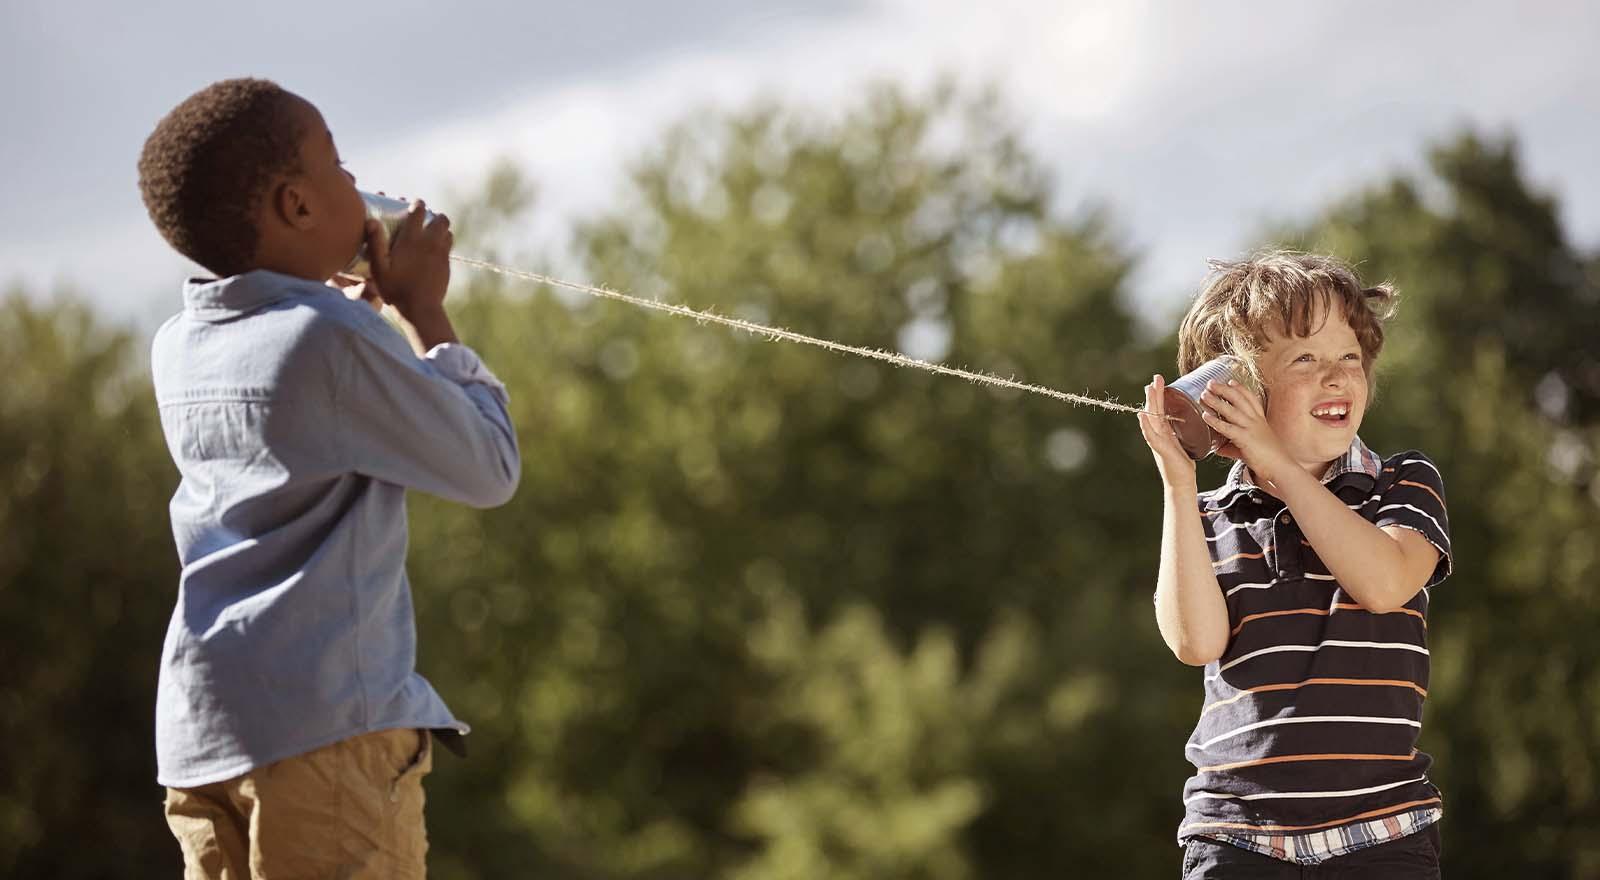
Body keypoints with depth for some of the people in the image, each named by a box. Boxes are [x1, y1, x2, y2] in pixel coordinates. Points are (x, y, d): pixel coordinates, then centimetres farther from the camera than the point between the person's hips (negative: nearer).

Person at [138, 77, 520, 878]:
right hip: (327, 722, -8)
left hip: (197, 724, 8)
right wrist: (423, 310, 8)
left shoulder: (177, 351, 12)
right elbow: (489, 470, -1)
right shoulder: (335, 339, -11)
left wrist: (369, 299, 27)